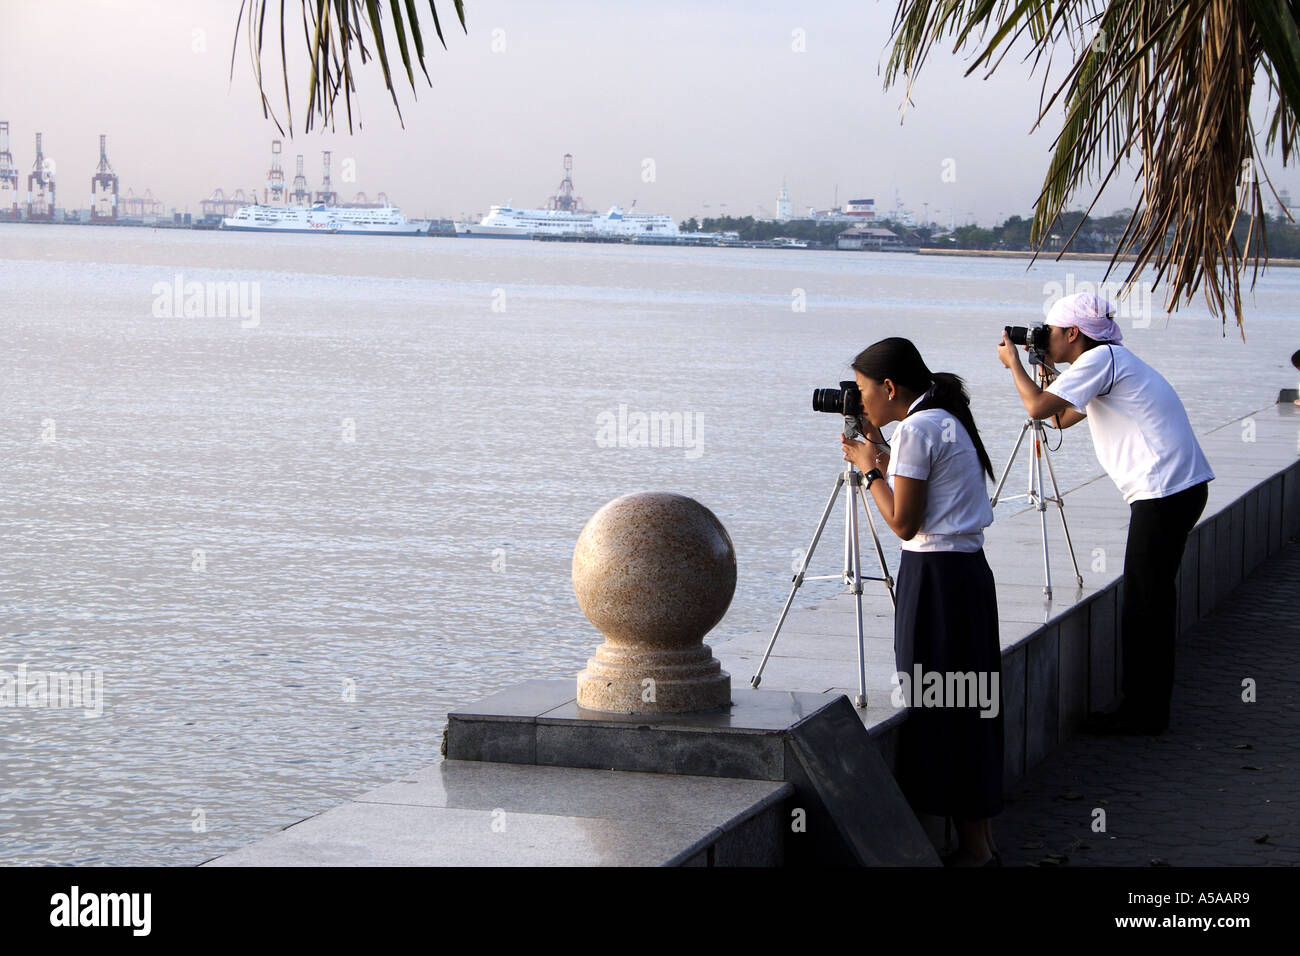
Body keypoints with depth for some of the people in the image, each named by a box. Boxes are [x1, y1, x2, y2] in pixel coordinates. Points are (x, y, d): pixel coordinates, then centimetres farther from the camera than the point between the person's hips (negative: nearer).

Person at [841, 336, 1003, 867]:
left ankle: (974, 846, 4)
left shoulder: (917, 429, -14)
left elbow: (903, 522, -15)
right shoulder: (947, 421, 14)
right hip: (967, 571, 10)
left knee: (939, 707, -2)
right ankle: (980, 841, 19)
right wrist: (882, 451, 17)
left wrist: (869, 468, -3)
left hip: (936, 579, -10)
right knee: (963, 706, 13)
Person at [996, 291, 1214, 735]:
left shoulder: (1101, 359, -9)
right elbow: (1062, 417, 31)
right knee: (1152, 598, 14)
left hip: (1165, 490, -10)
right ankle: (1148, 707, 20)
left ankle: (1142, 713, 0)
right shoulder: (1113, 361, 21)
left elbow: (1038, 406, -16)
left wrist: (1013, 362, -1)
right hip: (1180, 486, 10)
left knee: (1143, 602, -5)